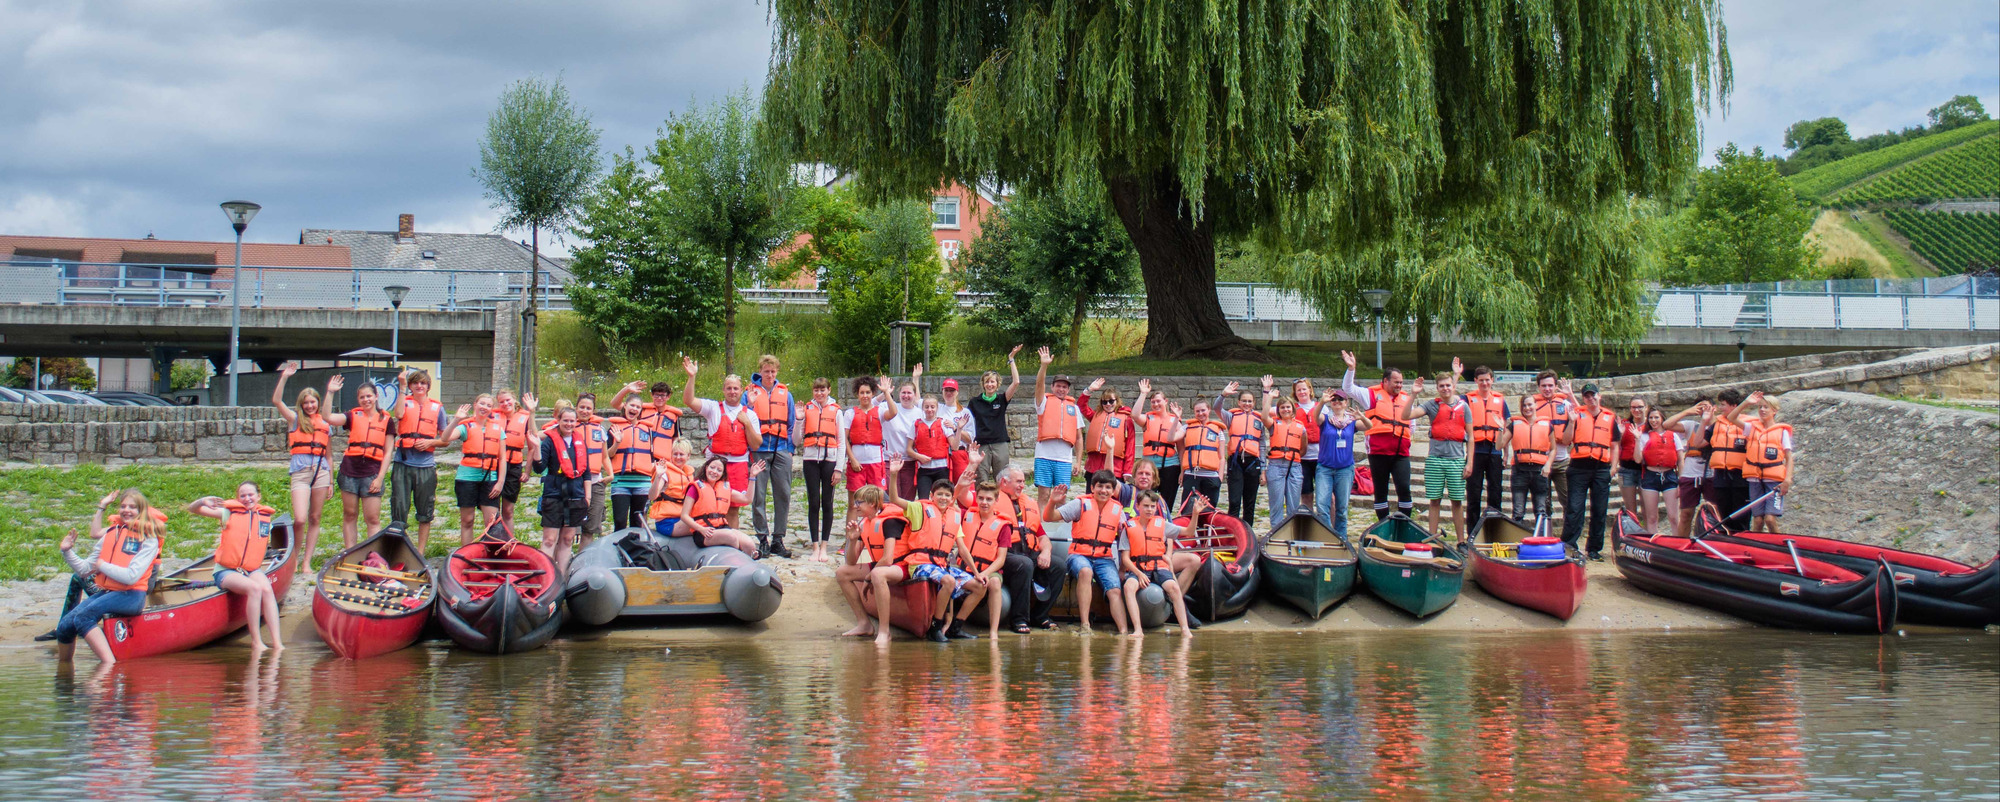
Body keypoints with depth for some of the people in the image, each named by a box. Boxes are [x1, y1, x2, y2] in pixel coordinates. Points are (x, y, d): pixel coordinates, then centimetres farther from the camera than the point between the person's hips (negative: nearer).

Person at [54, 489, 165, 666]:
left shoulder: (148, 540, -4)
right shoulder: (110, 533, 13)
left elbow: (131, 576, -17)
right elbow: (84, 570, 14)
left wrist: (102, 565, -8)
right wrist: (68, 552, 0)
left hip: (131, 596, -6)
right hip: (105, 592, 6)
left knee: (83, 617, -29)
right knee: (64, 627, -8)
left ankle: (110, 664, -35)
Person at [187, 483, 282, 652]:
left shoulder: (265, 516, 10)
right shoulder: (229, 513, 1)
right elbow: (192, 508, -4)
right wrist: (203, 501, -25)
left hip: (252, 570, 3)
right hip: (226, 572, -3)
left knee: (267, 590, -29)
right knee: (254, 588, -32)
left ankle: (277, 642, -34)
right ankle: (256, 641, -26)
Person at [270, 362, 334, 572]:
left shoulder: (325, 424, 16)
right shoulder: (295, 419, 10)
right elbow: (276, 400, -5)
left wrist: (331, 481, 15)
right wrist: (284, 377, -11)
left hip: (321, 471, 3)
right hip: (300, 472, -3)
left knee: (314, 519, 4)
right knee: (300, 519, -15)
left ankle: (306, 562, 9)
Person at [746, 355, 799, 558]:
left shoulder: (785, 394, 13)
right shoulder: (751, 393, 7)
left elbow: (791, 423, 15)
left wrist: (791, 448, 6)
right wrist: (749, 405, -10)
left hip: (781, 450, 2)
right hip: (758, 450, -2)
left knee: (783, 495, 0)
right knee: (758, 495, -3)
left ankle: (778, 539, 5)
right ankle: (762, 539, 3)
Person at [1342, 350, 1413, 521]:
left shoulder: (1406, 398, 16)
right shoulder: (1373, 395, 5)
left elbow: (1411, 423, 28)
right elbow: (1348, 388, -2)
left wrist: (1405, 439, 13)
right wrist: (1351, 368, -14)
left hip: (1401, 454, 2)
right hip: (1378, 452, -2)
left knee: (1404, 488, -8)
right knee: (1380, 491, 5)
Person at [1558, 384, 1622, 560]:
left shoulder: (1610, 417, 13)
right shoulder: (1577, 414, 7)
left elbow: (1614, 446, 17)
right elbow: (1565, 441, 1)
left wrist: (1613, 466, 8)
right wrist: (1572, 422, -11)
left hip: (1601, 469, 2)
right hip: (1579, 468, -2)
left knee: (1599, 511, 4)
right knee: (1574, 508, -7)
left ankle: (1595, 549, 11)